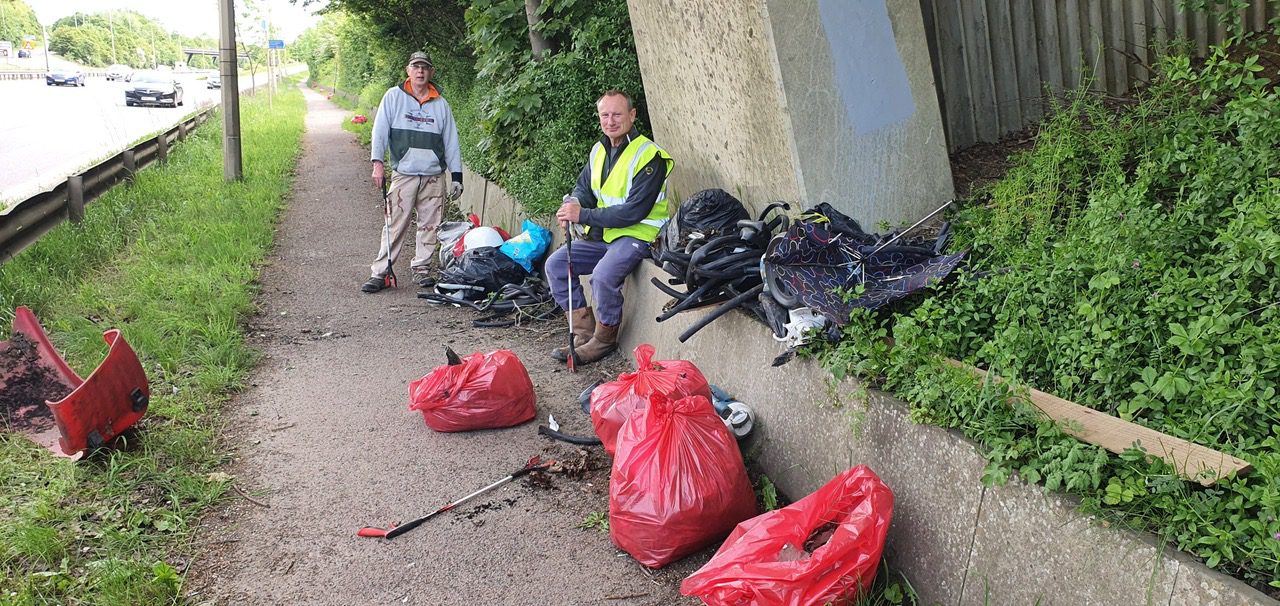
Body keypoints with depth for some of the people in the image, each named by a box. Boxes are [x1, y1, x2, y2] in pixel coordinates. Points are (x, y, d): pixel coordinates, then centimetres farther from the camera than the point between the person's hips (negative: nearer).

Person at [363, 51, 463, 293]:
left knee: (430, 225, 5)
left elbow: (451, 141, 12)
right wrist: (378, 163, -10)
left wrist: (456, 176, 8)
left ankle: (421, 269, 18)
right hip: (403, 174, -2)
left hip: (434, 176, 3)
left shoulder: (441, 104, 10)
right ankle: (379, 273, -1)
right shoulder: (394, 96, 5)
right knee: (395, 225, -5)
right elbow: (380, 130, 0)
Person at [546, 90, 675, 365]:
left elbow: (634, 211, -23)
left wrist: (584, 215, -23)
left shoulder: (649, 156, -17)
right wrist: (573, 204, -10)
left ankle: (605, 339, -7)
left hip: (637, 235, -8)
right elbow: (584, 188, 16)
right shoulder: (599, 150, 8)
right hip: (602, 234, 9)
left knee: (603, 276, -31)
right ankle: (584, 330, 2)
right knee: (556, 264, -1)